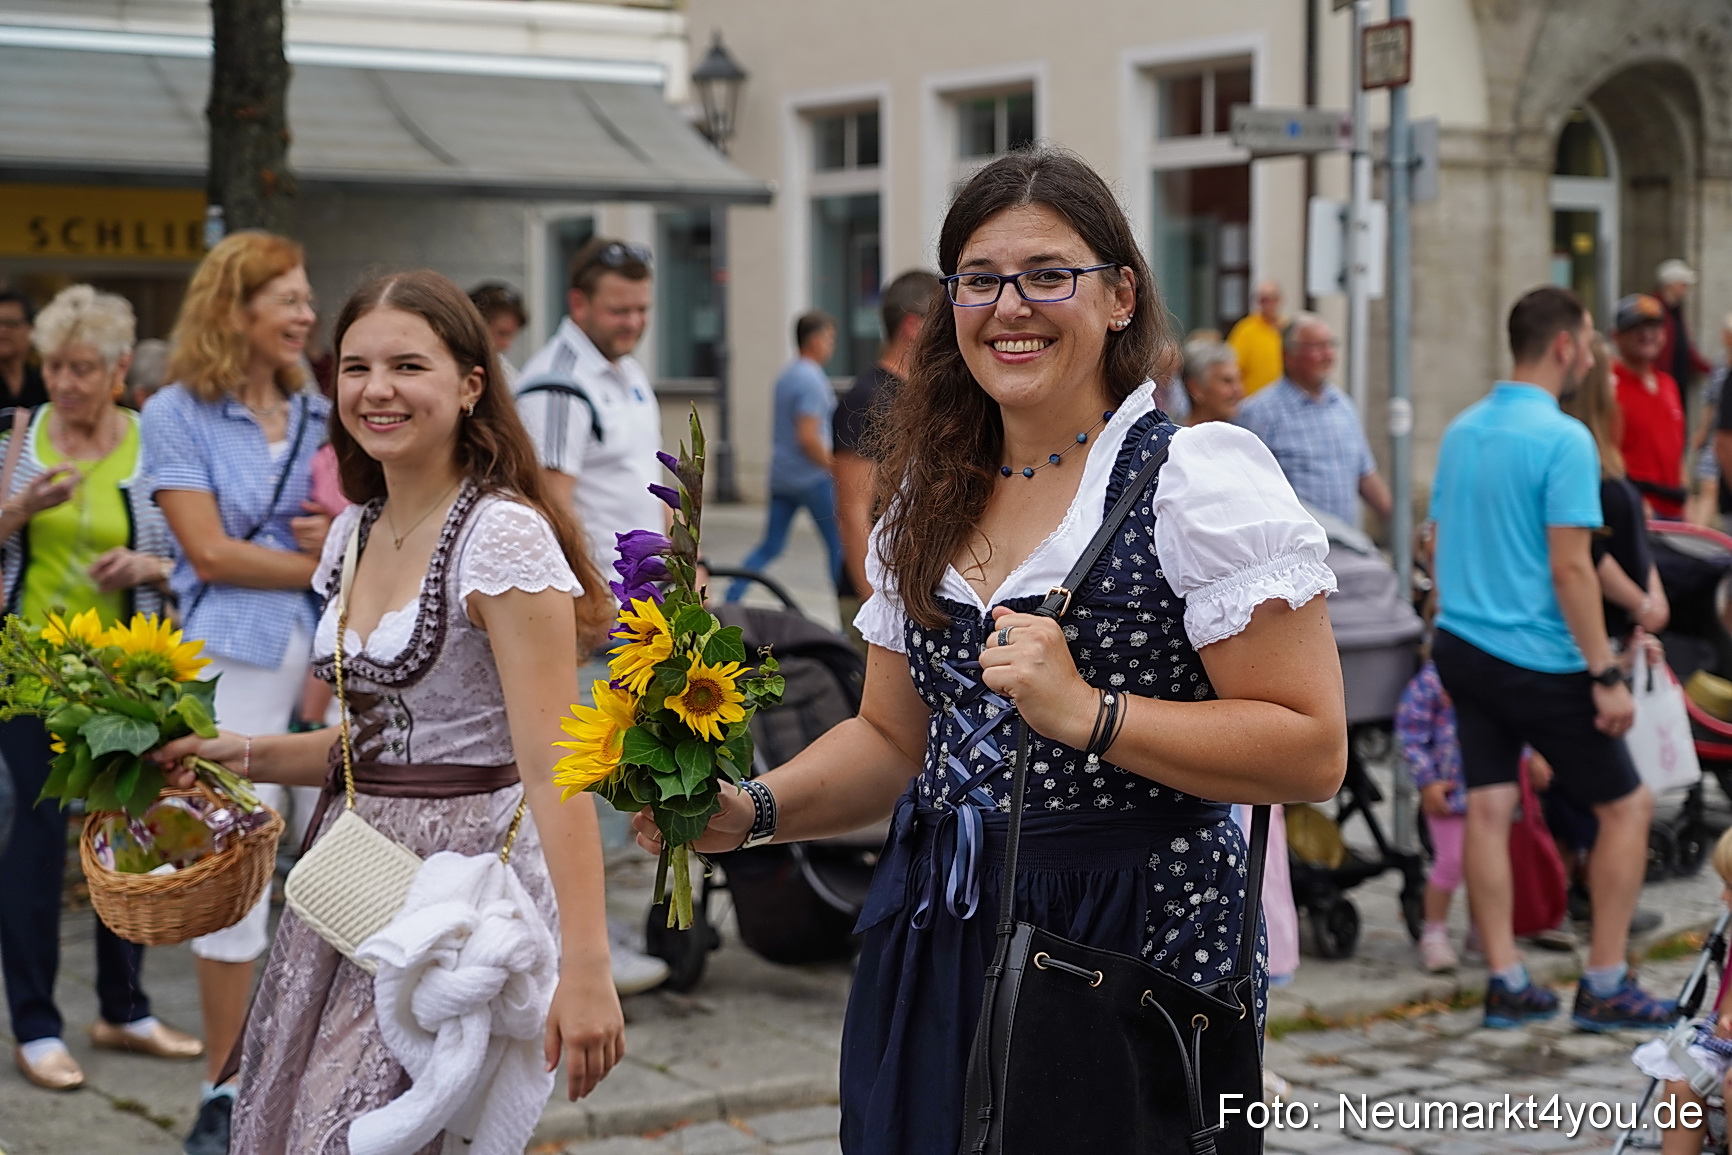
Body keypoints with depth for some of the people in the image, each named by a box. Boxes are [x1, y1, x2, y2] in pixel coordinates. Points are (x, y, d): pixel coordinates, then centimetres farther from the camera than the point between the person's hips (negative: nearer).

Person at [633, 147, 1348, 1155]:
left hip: (1136, 942, -5)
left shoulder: (1200, 480, -8)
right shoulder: (929, 500, 12)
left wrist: (1089, 711, -22)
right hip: (933, 947, 6)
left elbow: (1311, 752, -14)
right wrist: (752, 809, 2)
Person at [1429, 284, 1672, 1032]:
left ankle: (1506, 983, 8)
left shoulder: (1460, 431, 8)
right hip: (1540, 661, -7)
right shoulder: (1562, 439, -15)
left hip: (1461, 646, 7)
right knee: (1627, 805, 5)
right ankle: (1604, 985, 6)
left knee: (1487, 809, 6)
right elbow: (1569, 567, -19)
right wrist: (1606, 675, -16)